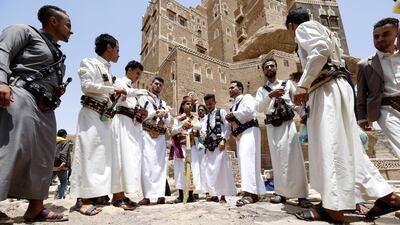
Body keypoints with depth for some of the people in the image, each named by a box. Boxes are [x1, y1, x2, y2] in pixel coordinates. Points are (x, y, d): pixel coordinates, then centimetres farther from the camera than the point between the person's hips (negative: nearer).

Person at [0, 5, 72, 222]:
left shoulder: (58, 55, 29)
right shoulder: (25, 31, 9)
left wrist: (58, 92, 12)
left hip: (45, 107, 8)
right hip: (21, 96, -8)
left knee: (43, 156, 4)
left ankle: (35, 208, 10)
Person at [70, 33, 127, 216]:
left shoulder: (108, 71, 22)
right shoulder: (89, 63, 3)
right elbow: (87, 85, -12)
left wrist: (117, 97, 7)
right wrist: (113, 89, -9)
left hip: (105, 115, 8)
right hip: (91, 112, -8)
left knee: (102, 153, 3)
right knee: (88, 151, -11)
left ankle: (95, 194, 9)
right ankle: (82, 198, -8)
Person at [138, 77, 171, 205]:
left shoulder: (163, 103, 23)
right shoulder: (143, 98, 12)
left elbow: (167, 122, 14)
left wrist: (165, 116, -7)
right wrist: (157, 113, -11)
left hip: (160, 136, 4)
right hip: (147, 135, -4)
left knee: (160, 165, -1)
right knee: (147, 164, -9)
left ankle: (160, 195, 1)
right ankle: (147, 196, -7)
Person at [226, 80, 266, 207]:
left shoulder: (246, 97, 3)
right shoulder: (234, 104, 26)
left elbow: (249, 110, -19)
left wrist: (234, 115, -8)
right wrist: (230, 119, 3)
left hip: (249, 131, -9)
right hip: (239, 134, 9)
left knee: (247, 159, -21)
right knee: (244, 162, 4)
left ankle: (249, 193, -26)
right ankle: (254, 193, 9)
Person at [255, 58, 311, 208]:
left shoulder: (287, 84, 13)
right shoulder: (261, 90, 13)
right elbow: (259, 108, -2)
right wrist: (270, 95, -16)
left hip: (288, 124, -1)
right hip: (272, 127, 2)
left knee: (294, 157, -7)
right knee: (278, 159, 4)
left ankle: (301, 195, -3)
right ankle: (281, 193, 12)